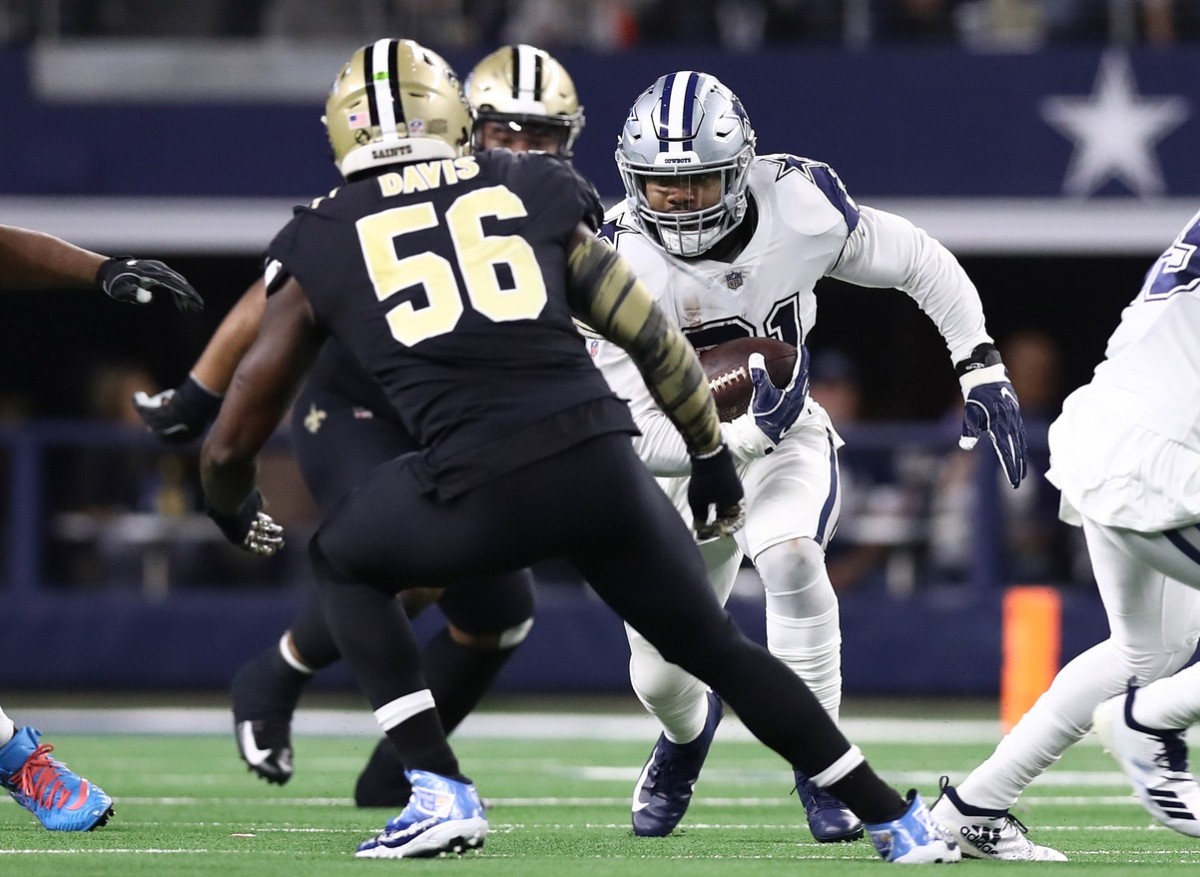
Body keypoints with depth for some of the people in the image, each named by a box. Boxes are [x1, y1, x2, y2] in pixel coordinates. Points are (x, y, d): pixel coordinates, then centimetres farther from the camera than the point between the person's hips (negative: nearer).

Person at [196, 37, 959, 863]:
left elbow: (233, 443, 20)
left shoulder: (318, 245, 15)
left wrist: (236, 513, 41)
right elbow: (653, 340, 22)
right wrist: (712, 455, 36)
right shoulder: (536, 191, 19)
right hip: (602, 466, 3)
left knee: (344, 564, 27)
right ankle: (896, 821, 22)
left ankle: (441, 794, 14)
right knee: (722, 651, 21)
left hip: (480, 487, -3)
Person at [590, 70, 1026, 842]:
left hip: (783, 441, 0)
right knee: (662, 677, 6)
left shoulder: (799, 207, -22)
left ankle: (819, 767, -16)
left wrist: (981, 367, -9)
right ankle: (688, 734, 46)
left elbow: (919, 262, -4)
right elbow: (642, 438, -28)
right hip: (678, 461, 0)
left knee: (791, 560, -32)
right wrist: (752, 427, -40)